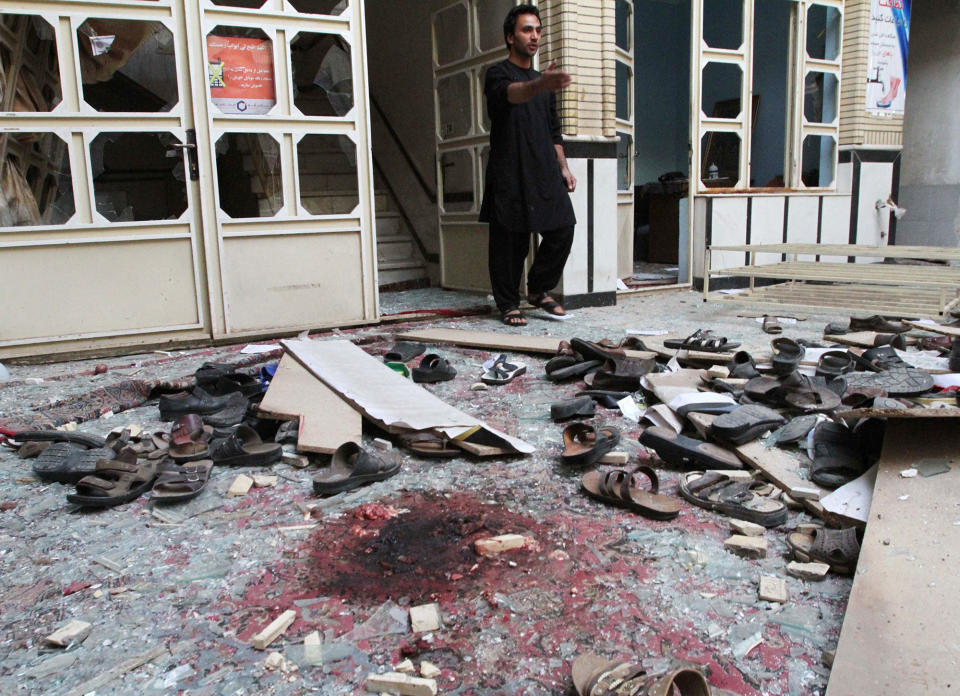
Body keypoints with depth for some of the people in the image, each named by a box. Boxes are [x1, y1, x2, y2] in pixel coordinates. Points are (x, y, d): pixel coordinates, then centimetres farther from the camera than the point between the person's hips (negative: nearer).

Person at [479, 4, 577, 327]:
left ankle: (539, 289, 17)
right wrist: (539, 85, -47)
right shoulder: (499, 73, -1)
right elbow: (511, 93, -27)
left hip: (546, 174, 6)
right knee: (510, 241, -3)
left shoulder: (544, 82, 22)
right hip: (510, 176, -6)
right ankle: (508, 304, 9)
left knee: (562, 230, -1)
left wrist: (563, 167, 16)